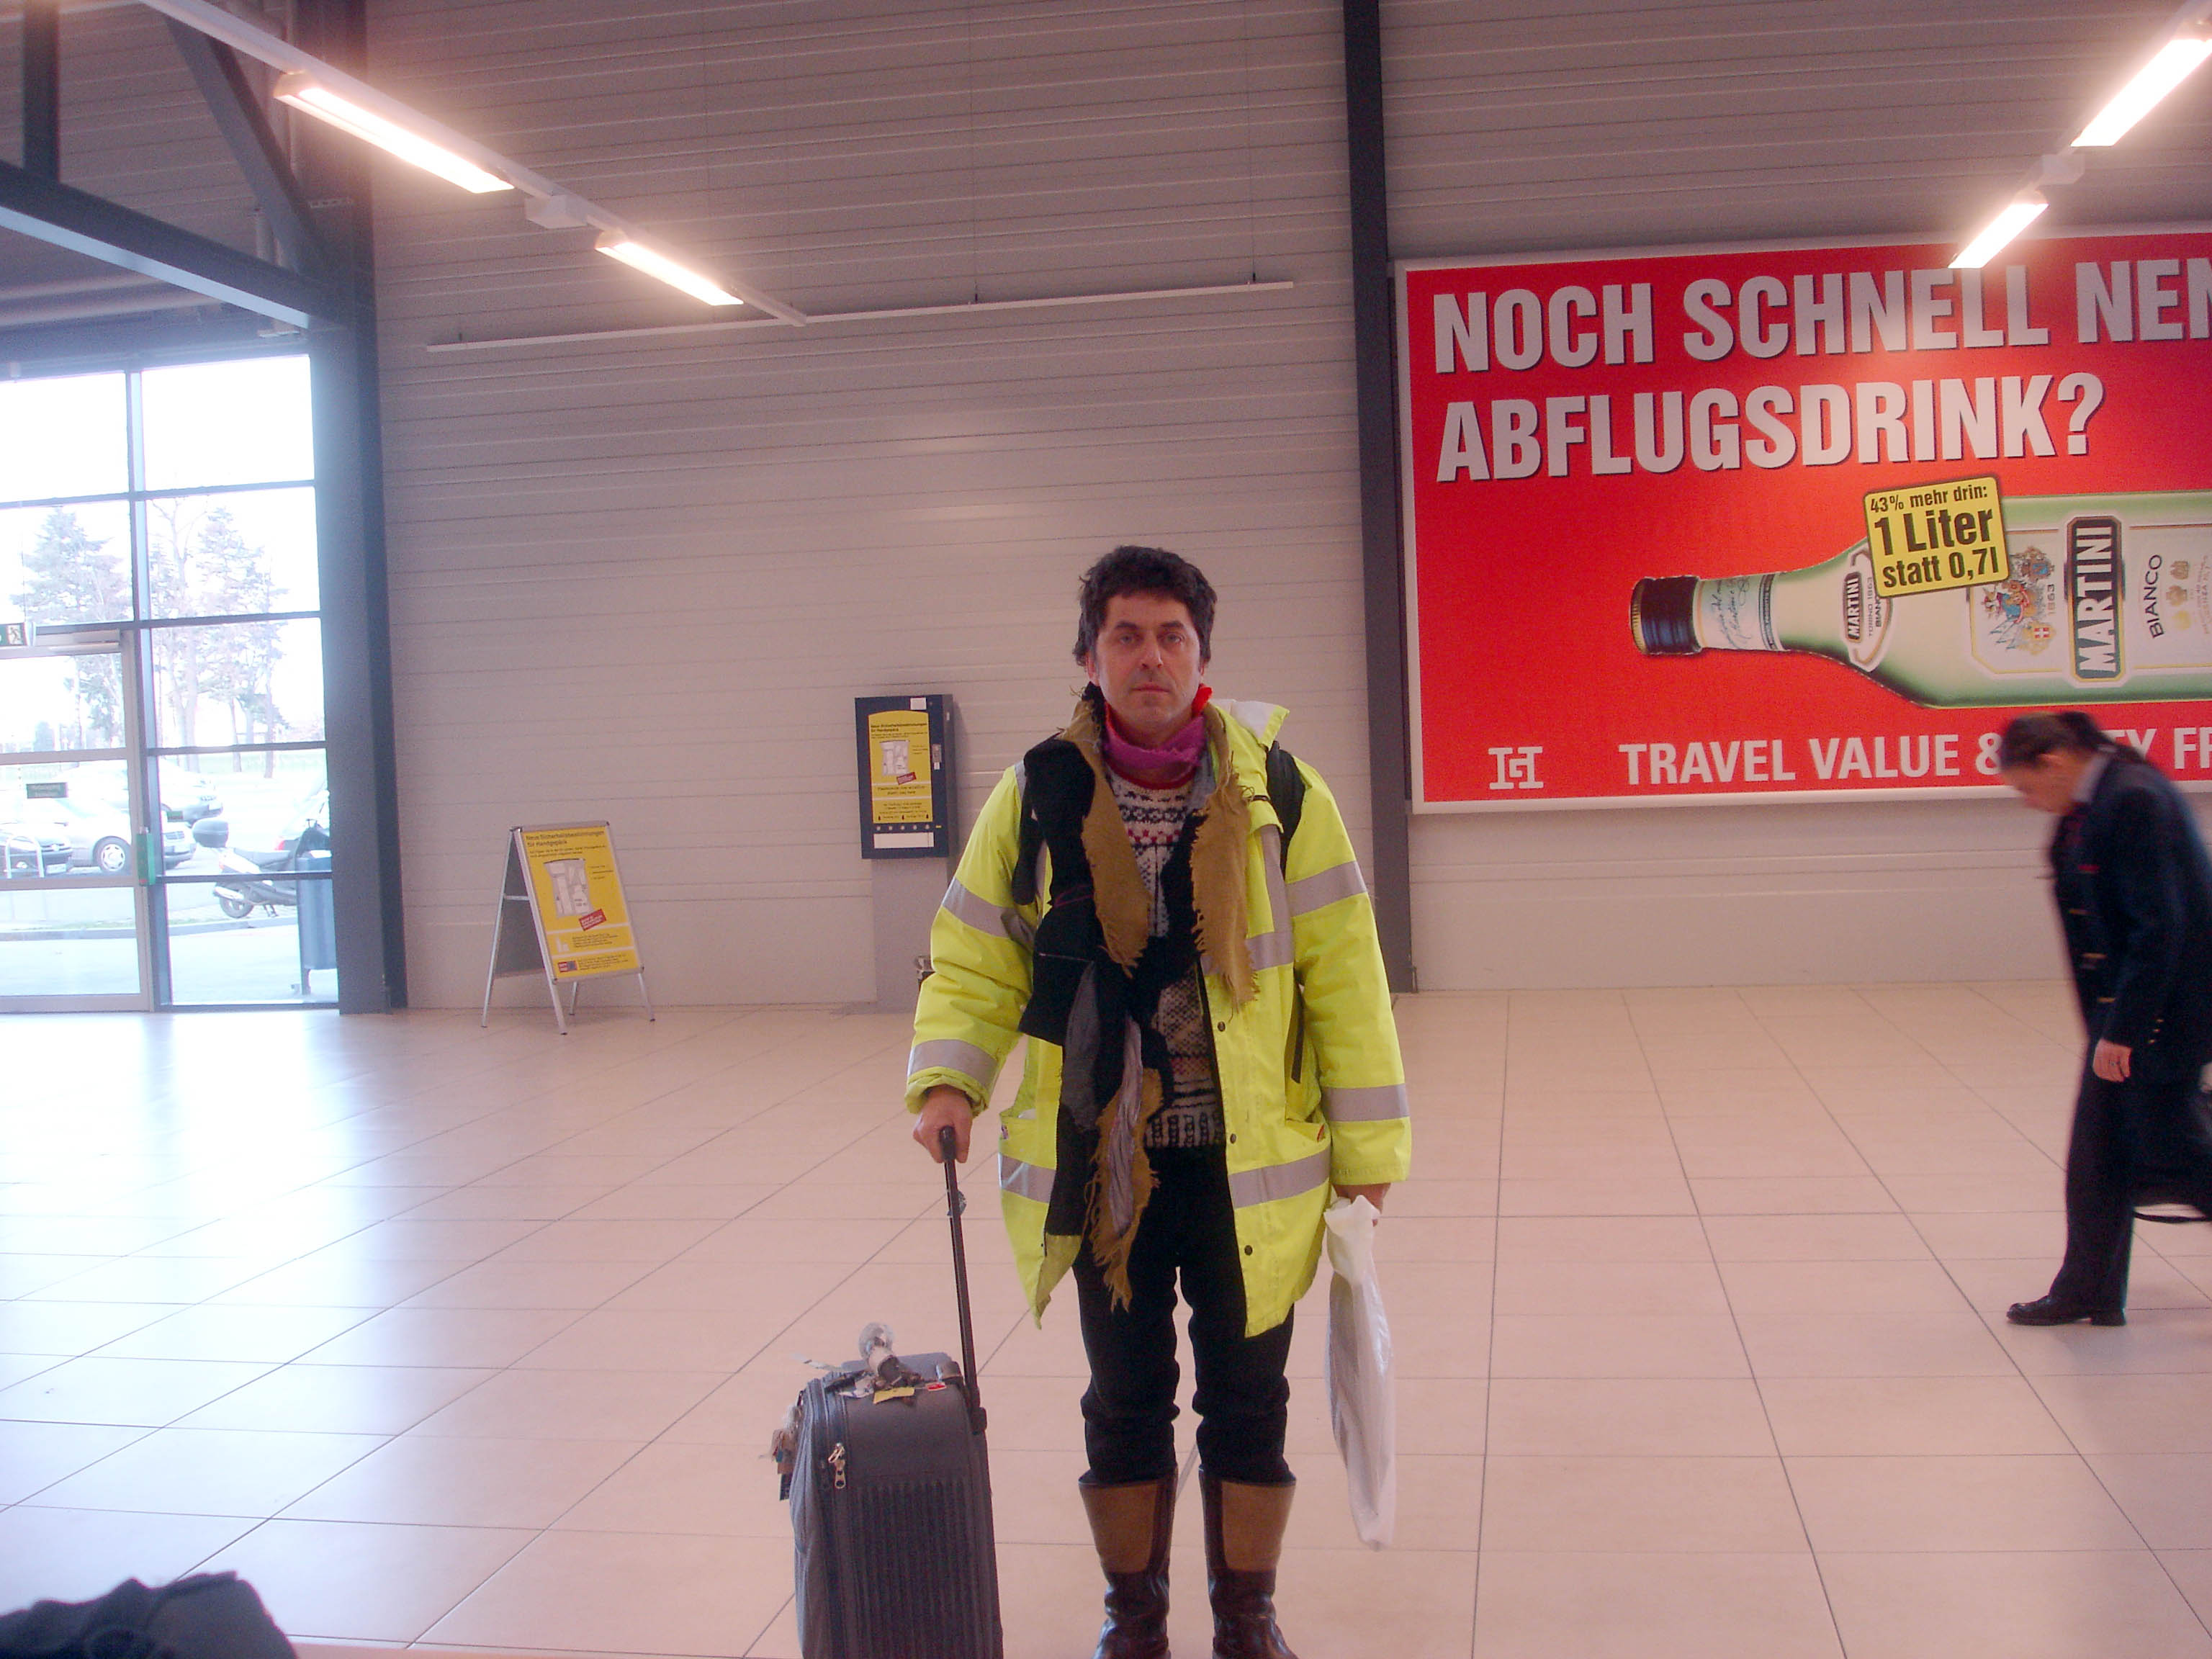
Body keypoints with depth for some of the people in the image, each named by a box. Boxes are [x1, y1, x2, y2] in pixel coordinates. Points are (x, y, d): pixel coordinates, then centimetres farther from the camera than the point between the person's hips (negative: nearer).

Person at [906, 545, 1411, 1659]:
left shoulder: (1278, 793, -5)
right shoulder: (1038, 796, -3)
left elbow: (1342, 971, -2)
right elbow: (974, 962, 3)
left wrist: (1364, 1140, -2)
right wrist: (947, 1080, -14)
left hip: (1249, 1162, 0)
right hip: (1102, 1162, 1)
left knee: (1247, 1398, 12)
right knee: (1125, 1398, 15)